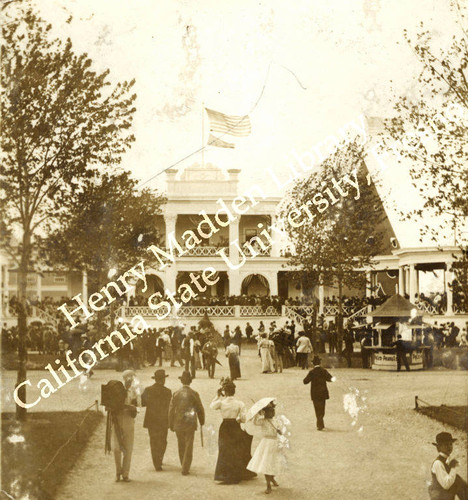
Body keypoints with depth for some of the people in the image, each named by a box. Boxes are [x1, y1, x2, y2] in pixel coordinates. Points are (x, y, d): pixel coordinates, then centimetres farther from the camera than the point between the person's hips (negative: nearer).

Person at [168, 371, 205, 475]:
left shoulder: (176, 394, -3)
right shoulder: (194, 394, -7)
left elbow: (171, 410, 0)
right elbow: (200, 409, 0)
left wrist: (171, 425, 9)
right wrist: (202, 422, 15)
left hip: (178, 424, 2)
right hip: (190, 423, -2)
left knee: (181, 446, 16)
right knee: (189, 447, 3)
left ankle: (184, 467, 27)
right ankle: (185, 469, -1)